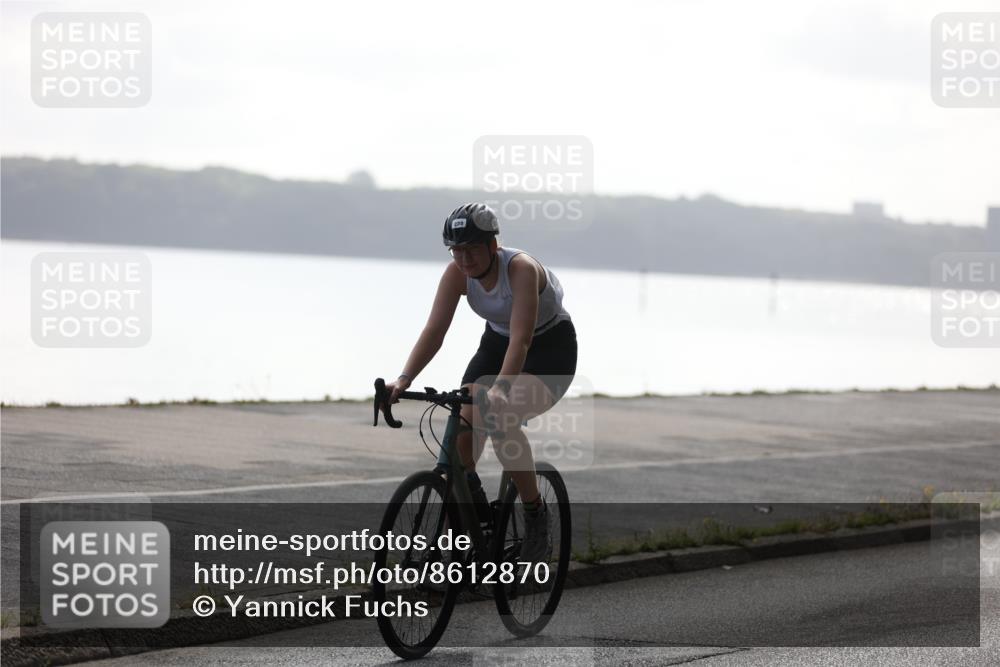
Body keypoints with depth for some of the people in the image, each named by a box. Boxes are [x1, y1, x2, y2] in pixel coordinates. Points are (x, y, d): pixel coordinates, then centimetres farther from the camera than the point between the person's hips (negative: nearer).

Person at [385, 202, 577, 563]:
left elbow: (521, 339, -41)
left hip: (550, 347, -6)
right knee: (462, 429, -14)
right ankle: (475, 509, 12)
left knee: (500, 421, -31)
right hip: (497, 341, 6)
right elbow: (434, 330, -21)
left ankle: (536, 516, -14)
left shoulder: (521, 269, -32)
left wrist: (500, 390, -54)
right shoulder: (457, 273, -16)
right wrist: (403, 380, -35)